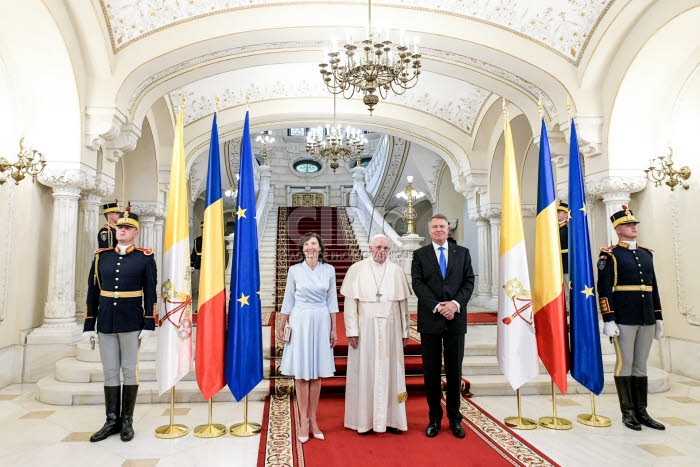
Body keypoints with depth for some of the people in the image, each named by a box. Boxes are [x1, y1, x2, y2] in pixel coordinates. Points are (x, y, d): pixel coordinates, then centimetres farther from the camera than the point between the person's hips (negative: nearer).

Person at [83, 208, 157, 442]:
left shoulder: (145, 258, -1)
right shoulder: (101, 256, 8)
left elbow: (150, 293, -3)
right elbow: (92, 292, 10)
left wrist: (148, 325, -8)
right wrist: (89, 325, 6)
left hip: (131, 323, -3)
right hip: (105, 323, 3)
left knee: (130, 370, 5)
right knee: (110, 372, 9)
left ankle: (127, 421, 17)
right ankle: (112, 421, 21)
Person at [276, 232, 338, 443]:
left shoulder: (329, 270, 3)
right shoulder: (295, 270, 0)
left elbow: (332, 300, 5)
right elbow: (288, 299, 5)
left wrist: (334, 329, 3)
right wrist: (281, 325, 6)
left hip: (321, 322, 1)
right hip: (300, 322, -1)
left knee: (317, 373, 8)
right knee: (301, 372, 3)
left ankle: (313, 419, 20)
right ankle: (304, 420, 14)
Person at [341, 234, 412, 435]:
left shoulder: (396, 271, 6)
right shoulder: (357, 270, 0)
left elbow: (403, 303, 8)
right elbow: (350, 302, -3)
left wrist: (404, 332, 7)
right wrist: (352, 330, -8)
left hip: (390, 329, 2)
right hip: (365, 329, -2)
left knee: (390, 371, 7)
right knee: (364, 372, 4)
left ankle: (390, 419, 19)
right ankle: (364, 420, 17)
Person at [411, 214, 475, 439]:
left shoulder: (462, 253, 9)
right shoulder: (419, 255, 4)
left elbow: (469, 281, 3)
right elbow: (418, 284, -5)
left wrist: (455, 303, -13)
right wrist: (437, 306, -15)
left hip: (455, 319, 1)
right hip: (430, 319, -1)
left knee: (454, 370, 10)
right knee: (431, 371, 7)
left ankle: (454, 418, 24)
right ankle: (434, 418, 21)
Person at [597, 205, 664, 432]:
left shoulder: (647, 253, 15)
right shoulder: (610, 255, -5)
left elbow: (653, 286, 17)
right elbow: (604, 289, -10)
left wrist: (658, 317, 14)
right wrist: (608, 320, -16)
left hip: (647, 319, 6)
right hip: (623, 319, -6)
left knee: (641, 365, 12)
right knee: (625, 364, 2)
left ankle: (641, 412, 20)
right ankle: (628, 413, 12)